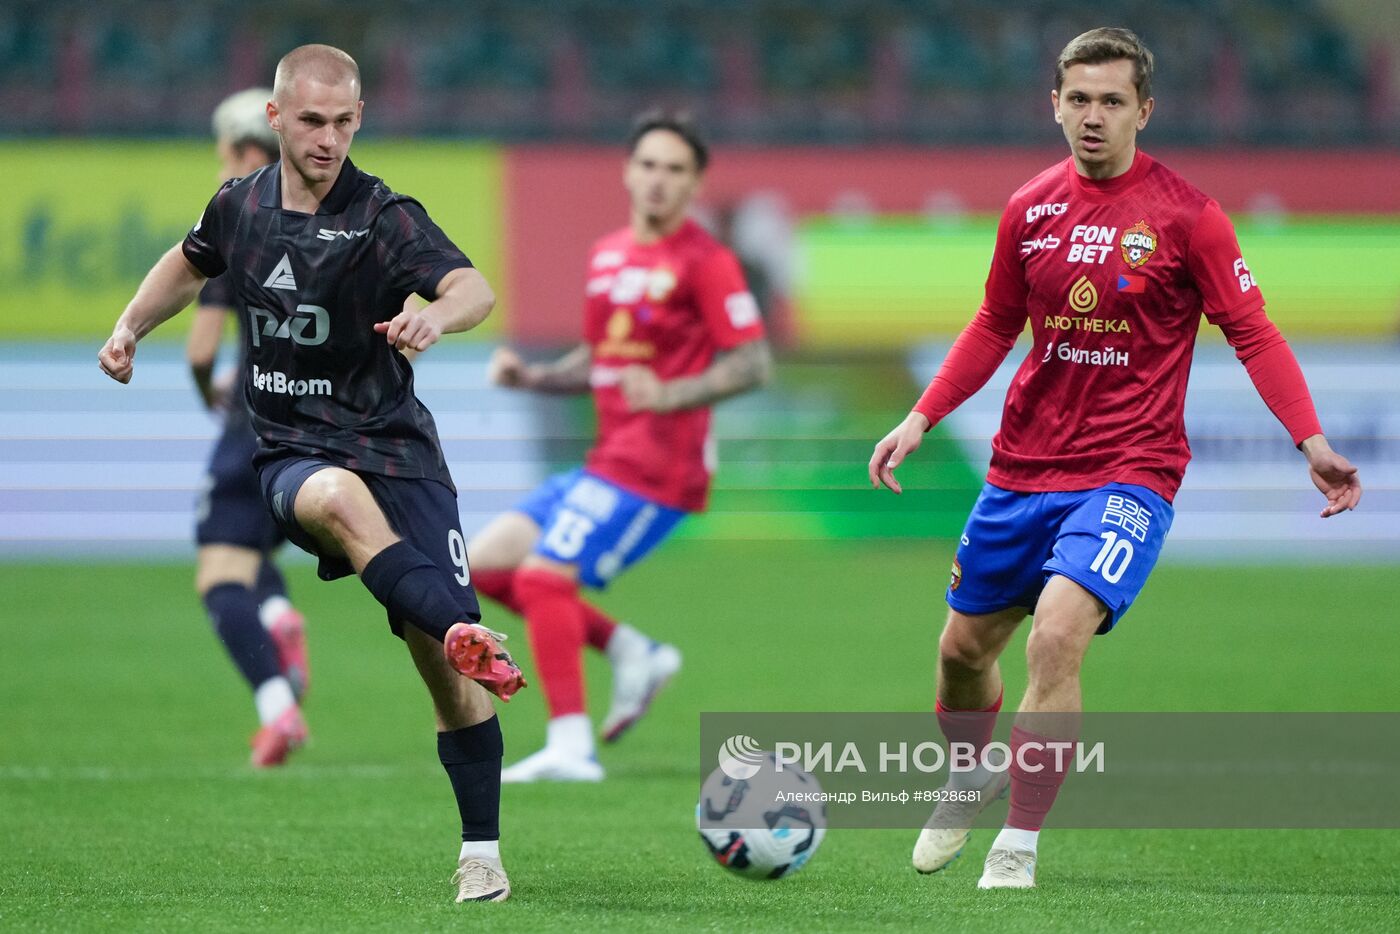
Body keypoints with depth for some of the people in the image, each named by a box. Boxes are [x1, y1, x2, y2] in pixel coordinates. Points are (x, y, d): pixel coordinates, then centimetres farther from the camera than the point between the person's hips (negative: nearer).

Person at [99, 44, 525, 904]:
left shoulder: (383, 217, -10)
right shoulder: (241, 206, 4)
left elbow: (475, 290, -28)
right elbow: (191, 262, 29)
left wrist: (437, 313, -50)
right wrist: (131, 328, 16)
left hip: (393, 444, -1)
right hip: (291, 453, 2)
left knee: (438, 658, -8)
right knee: (337, 497, -38)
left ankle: (482, 850, 6)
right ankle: (473, 640, -56)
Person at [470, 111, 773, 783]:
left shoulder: (705, 261, -9)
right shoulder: (608, 255, 16)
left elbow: (753, 363, -14)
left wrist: (669, 395, -27)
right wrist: (529, 376, 9)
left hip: (657, 466, -9)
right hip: (610, 456, 9)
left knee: (543, 572, -17)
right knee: (486, 563, 5)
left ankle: (569, 747, -14)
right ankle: (632, 652, 8)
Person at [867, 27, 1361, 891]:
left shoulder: (1184, 215, -9)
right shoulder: (1030, 211, 4)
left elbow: (1252, 332, -7)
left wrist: (1312, 441, -17)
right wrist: (922, 419, 9)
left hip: (1129, 474, -5)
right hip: (1022, 469, 5)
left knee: (1056, 636, -25)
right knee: (965, 647, 14)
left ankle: (1018, 851, -13)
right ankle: (970, 780, 47)